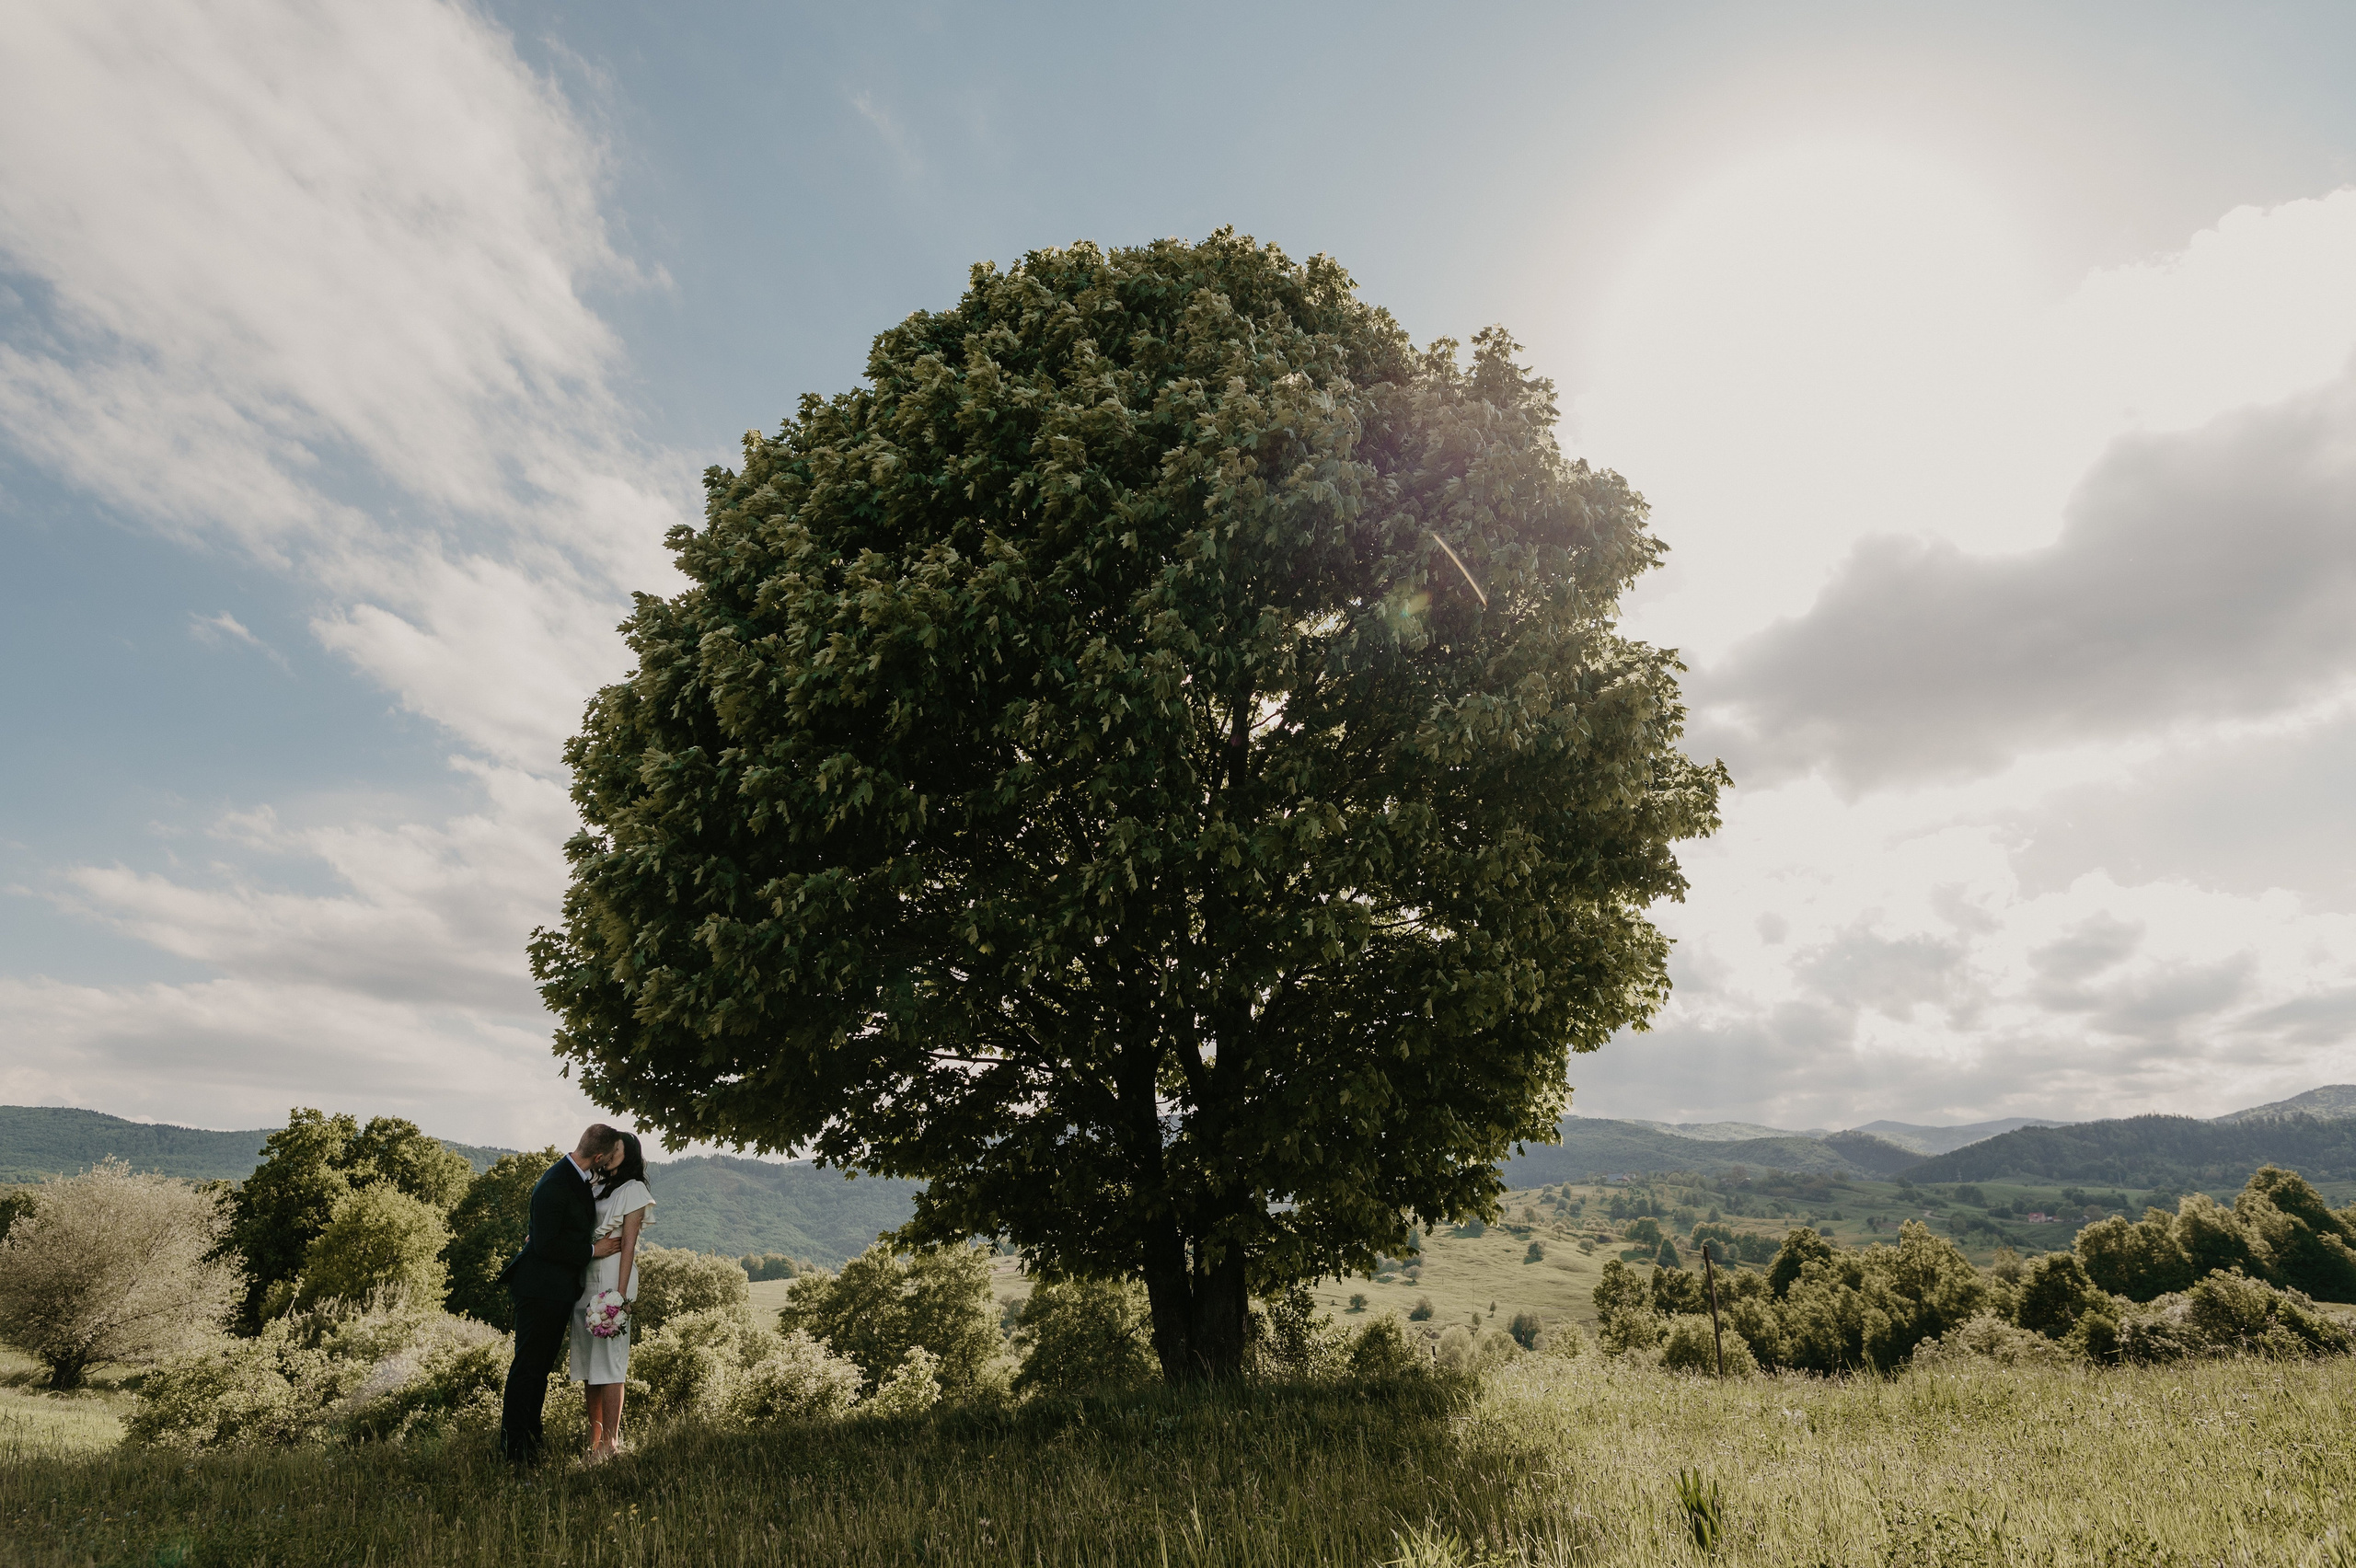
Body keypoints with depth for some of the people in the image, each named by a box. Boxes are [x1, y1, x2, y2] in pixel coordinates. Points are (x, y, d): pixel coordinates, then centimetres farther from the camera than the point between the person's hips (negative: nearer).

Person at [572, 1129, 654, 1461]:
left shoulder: (633, 1190, -2)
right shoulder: (598, 1189, 18)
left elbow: (628, 1244, -8)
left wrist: (619, 1295, -14)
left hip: (611, 1279, -7)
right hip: (584, 1279, 7)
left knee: (608, 1362, -6)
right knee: (587, 1364, 8)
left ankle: (609, 1445, -2)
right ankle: (594, 1442, 16)